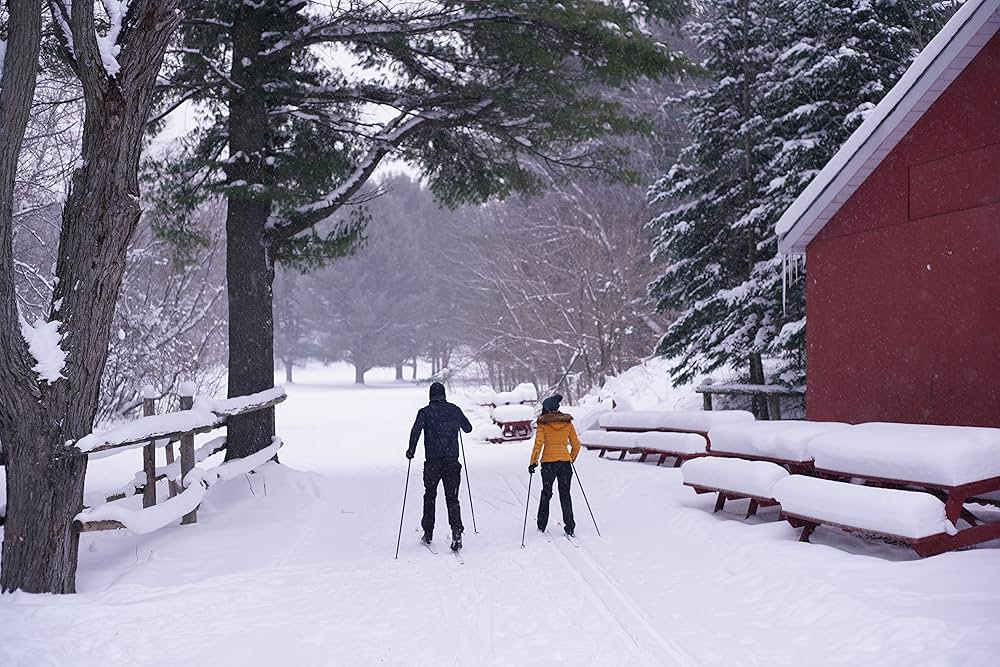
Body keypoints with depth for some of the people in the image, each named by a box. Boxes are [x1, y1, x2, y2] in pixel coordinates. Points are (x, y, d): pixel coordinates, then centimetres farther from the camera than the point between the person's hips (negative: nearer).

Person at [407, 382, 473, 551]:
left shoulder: (425, 411, -1)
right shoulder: (454, 410, 7)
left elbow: (416, 430, -16)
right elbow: (468, 428, 19)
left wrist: (411, 450, -6)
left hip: (432, 461, -1)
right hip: (452, 459, 1)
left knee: (430, 496, 16)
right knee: (452, 497, 3)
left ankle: (428, 533, 19)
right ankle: (456, 529, -18)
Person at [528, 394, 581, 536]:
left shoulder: (543, 424, -3)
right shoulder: (568, 423, 6)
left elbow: (538, 444, -9)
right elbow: (576, 445, 10)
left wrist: (533, 463, -1)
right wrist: (571, 459, 25)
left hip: (548, 462, -2)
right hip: (565, 462, 2)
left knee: (546, 493, 14)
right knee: (565, 495, 9)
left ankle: (542, 525, 21)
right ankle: (569, 526, 2)